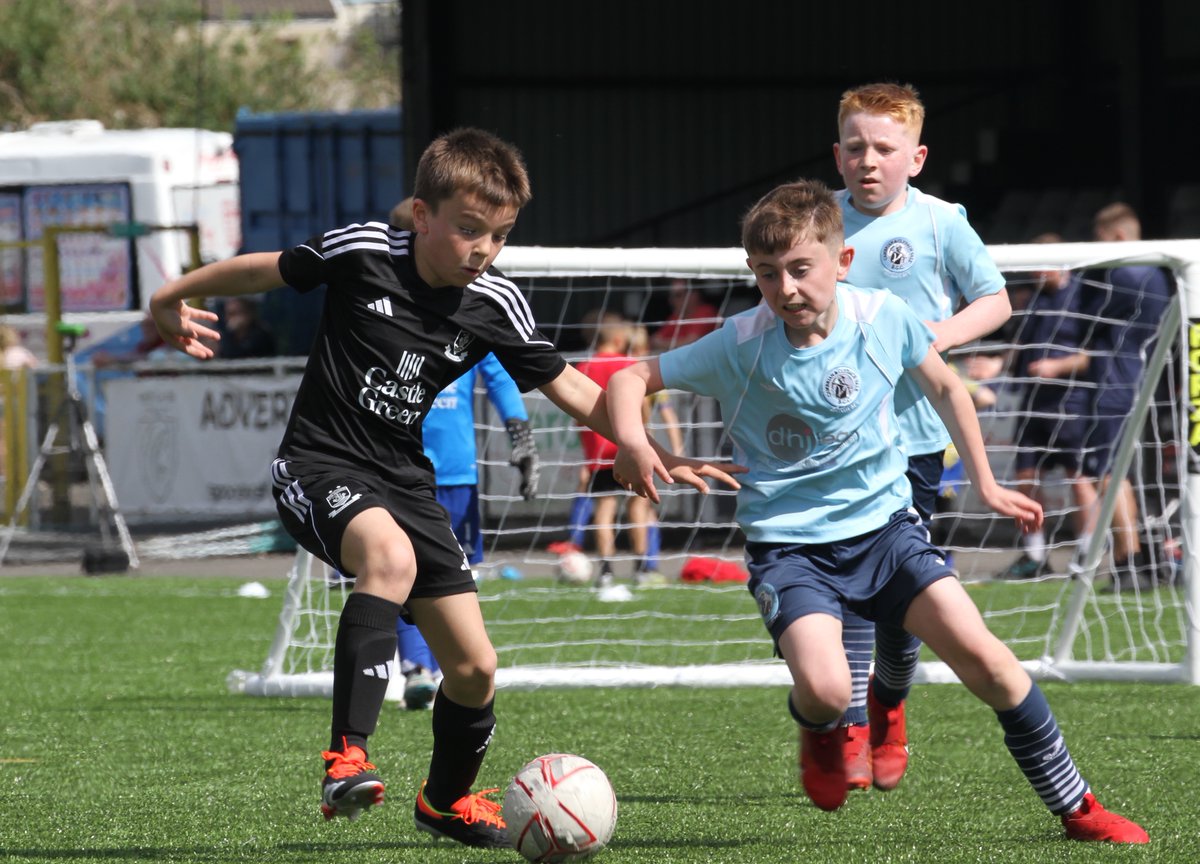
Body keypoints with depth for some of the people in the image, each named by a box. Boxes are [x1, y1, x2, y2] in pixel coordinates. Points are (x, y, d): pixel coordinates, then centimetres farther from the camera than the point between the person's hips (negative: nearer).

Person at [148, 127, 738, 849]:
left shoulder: (494, 305, -4)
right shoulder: (361, 253, -13)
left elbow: (573, 391, 3)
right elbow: (263, 270, 2)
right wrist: (171, 301, 13)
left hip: (404, 482, 5)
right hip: (320, 465, -5)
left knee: (474, 666, 3)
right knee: (389, 554, -39)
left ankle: (447, 798, 33)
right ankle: (347, 757, -38)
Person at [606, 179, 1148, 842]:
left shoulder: (885, 319, -7)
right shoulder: (739, 346, -13)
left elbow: (944, 388, 12)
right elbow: (632, 378, -7)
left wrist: (985, 483, 17)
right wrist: (631, 441, -28)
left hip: (882, 524, 2)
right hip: (788, 543, -2)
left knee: (982, 656, -12)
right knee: (824, 687, -26)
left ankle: (1076, 807, 5)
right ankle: (821, 735, 15)